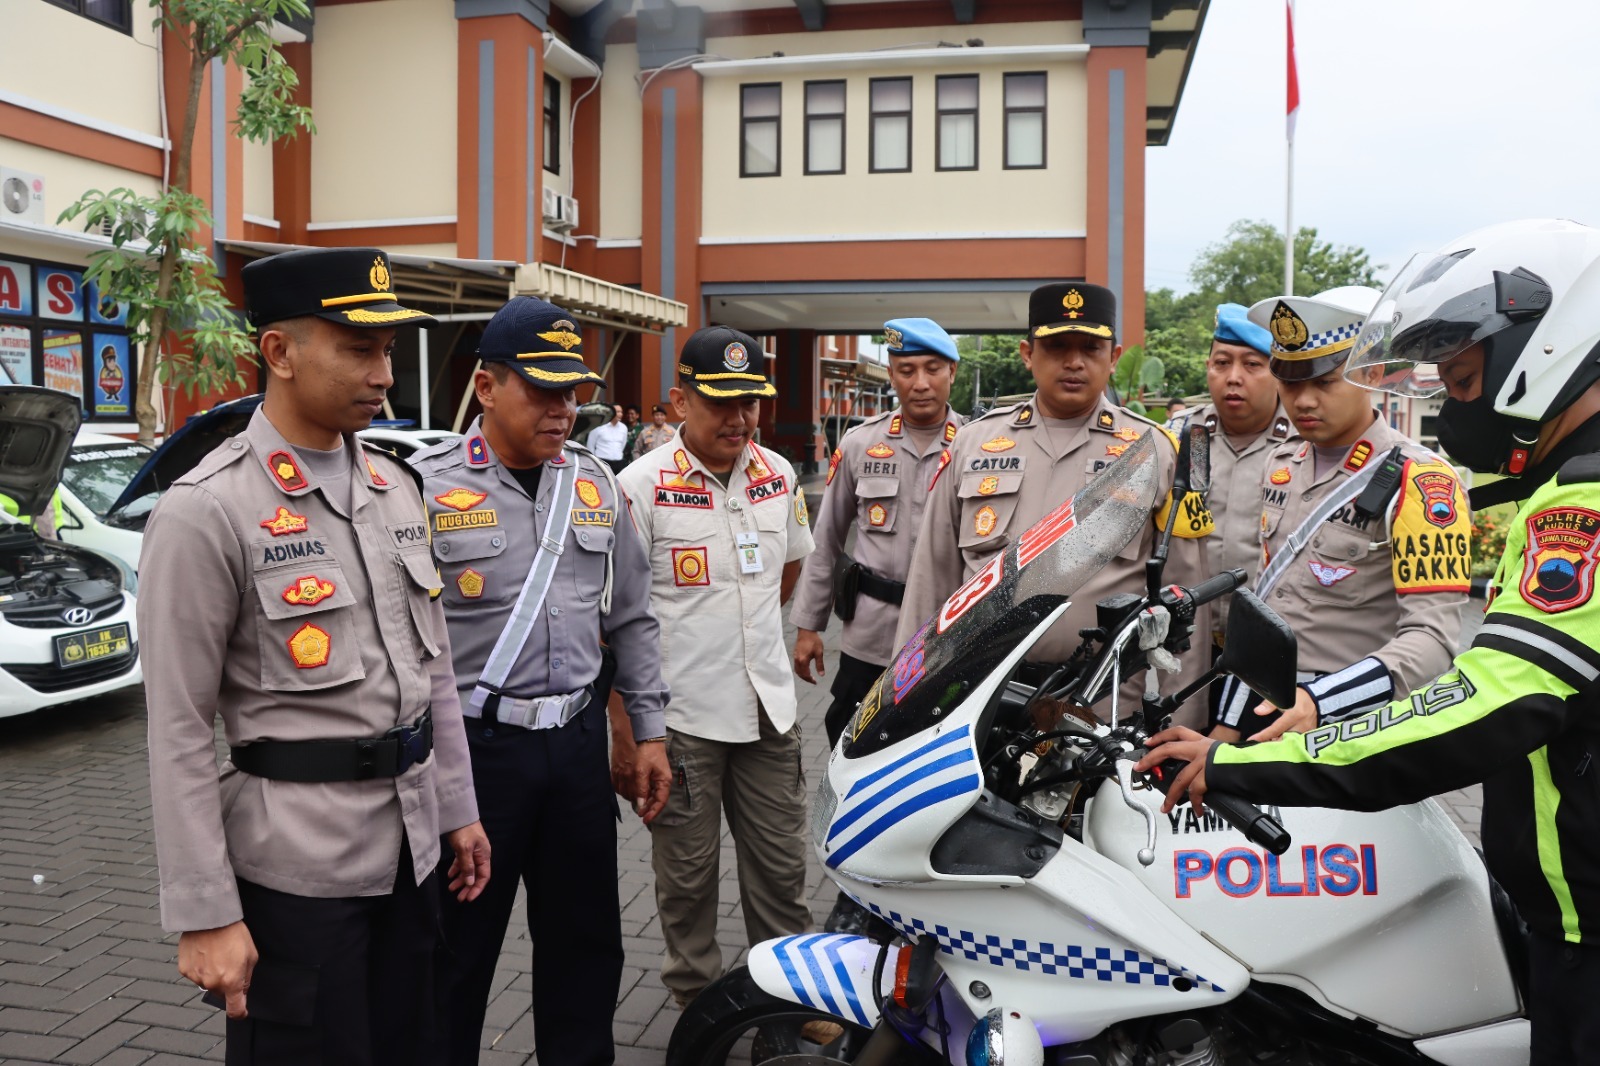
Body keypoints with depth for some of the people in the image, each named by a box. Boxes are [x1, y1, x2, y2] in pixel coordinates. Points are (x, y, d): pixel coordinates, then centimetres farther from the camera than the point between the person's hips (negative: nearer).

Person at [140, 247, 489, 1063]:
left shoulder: (393, 486, 7)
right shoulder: (207, 512, -14)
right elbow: (179, 732, -13)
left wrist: (457, 808, 14)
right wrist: (204, 915, -13)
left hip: (410, 846, 6)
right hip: (295, 866, -6)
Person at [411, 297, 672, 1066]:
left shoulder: (595, 484, 8)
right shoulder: (429, 486, -9)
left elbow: (632, 619, 14)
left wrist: (650, 730, 11)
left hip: (579, 741, 5)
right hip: (474, 744, -4)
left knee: (586, 942, 16)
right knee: (458, 951, 10)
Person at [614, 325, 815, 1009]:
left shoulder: (778, 475, 5)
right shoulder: (642, 485, -11)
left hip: (768, 709, 5)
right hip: (680, 716, -4)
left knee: (781, 868, 14)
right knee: (687, 875, 11)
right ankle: (699, 1007, 29)